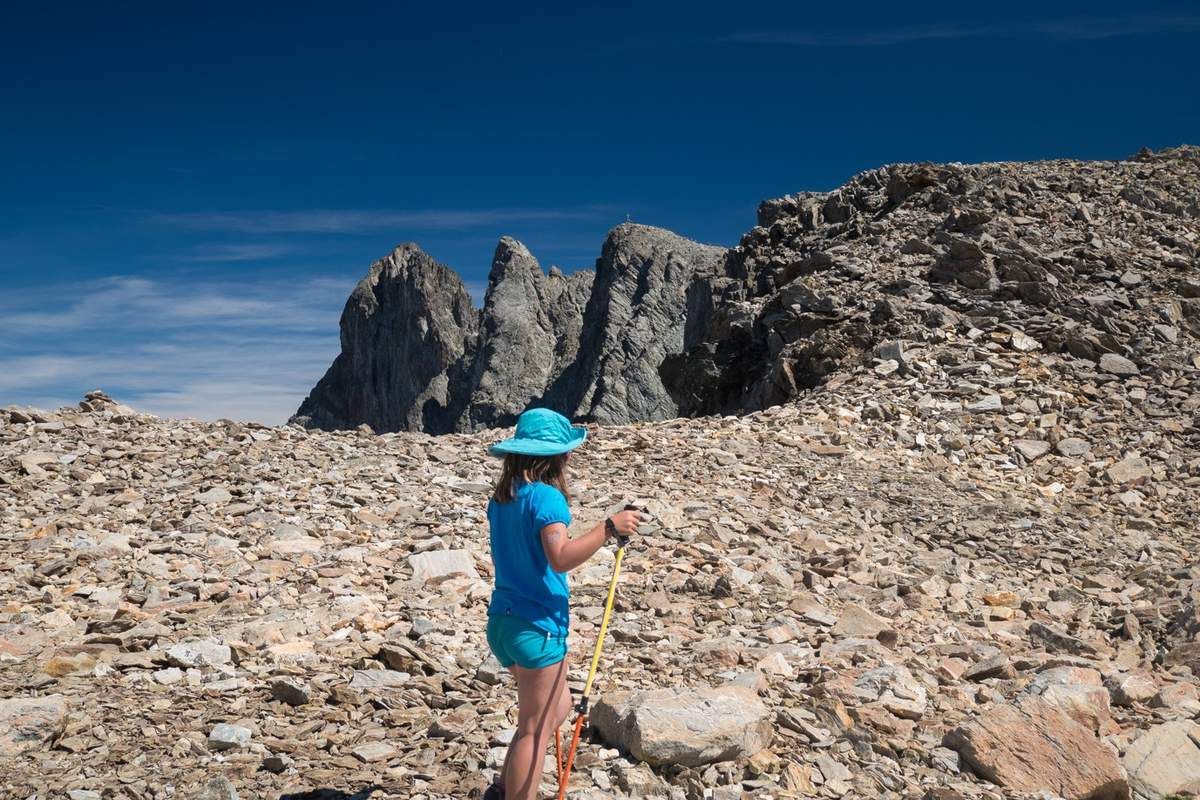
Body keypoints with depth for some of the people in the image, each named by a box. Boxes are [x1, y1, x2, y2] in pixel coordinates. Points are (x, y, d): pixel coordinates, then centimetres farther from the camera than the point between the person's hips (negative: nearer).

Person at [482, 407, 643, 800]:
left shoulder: (501, 498, 8)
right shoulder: (546, 496, -18)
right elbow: (561, 558, -31)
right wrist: (608, 527, -29)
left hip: (502, 620, 9)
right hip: (537, 627, -9)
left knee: (558, 707, 22)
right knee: (535, 730, 2)